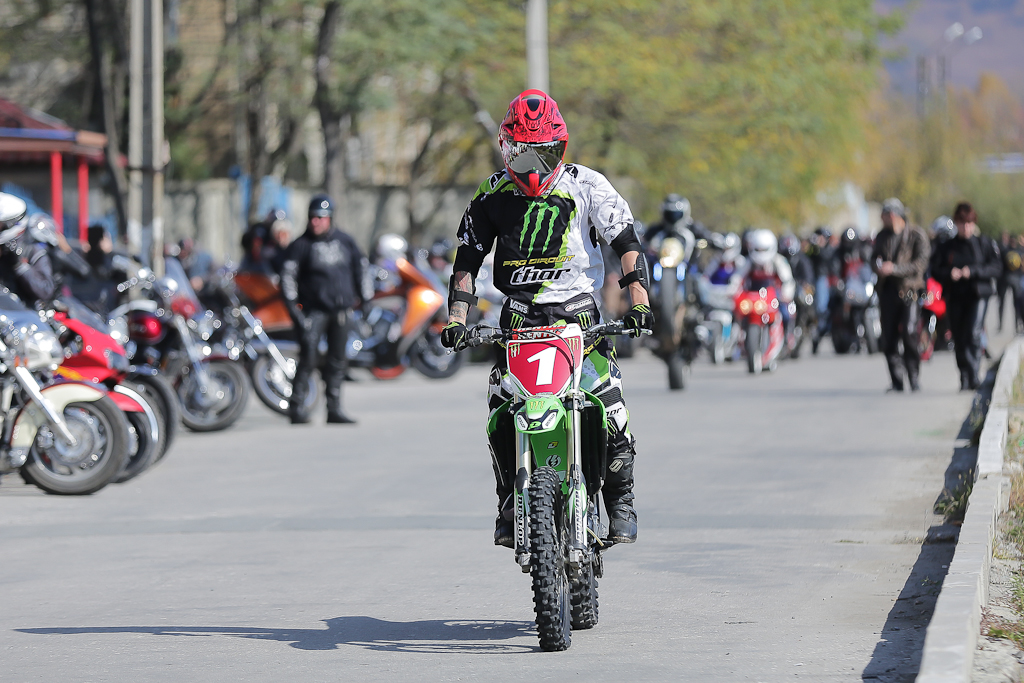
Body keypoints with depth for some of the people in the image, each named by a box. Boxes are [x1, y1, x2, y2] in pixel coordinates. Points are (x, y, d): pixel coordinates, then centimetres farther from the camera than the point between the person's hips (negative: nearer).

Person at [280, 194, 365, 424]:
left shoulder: (345, 241, 9)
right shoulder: (300, 245, -2)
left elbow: (359, 266, 22)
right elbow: (287, 277, -4)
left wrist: (362, 295, 19)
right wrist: (293, 308, -12)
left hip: (341, 308, 4)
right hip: (314, 309, -4)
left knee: (337, 361, 6)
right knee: (308, 358, -13)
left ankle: (334, 409, 12)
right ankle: (297, 407, -8)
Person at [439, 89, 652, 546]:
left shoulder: (586, 185, 0)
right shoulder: (493, 195, 7)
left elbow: (626, 243, 0)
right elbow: (467, 259, 11)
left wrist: (639, 301, -12)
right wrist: (456, 318, -1)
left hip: (578, 313, -2)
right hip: (519, 317, 2)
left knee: (608, 405, -16)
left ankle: (621, 501, -3)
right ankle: (510, 506, 3)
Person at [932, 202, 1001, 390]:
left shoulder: (985, 244, 5)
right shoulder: (946, 247, 11)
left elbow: (995, 267, -3)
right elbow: (937, 271, 6)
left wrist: (972, 271, -16)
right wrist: (949, 273, -15)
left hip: (977, 295, -3)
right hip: (954, 296, 3)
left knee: (973, 334, -19)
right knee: (959, 339, 3)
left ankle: (973, 374, -17)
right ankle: (965, 377, 12)